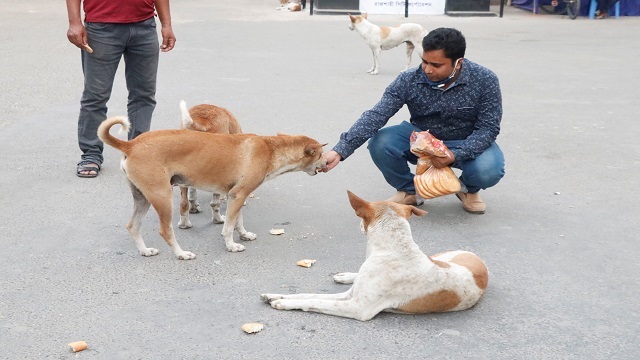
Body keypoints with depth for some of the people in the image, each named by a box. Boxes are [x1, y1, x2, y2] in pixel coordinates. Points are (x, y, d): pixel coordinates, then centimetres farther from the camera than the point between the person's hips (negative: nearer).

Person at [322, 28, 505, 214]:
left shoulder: (485, 81, -22)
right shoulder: (409, 80, -21)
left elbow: (489, 128, -18)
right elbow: (375, 116, -27)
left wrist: (456, 155, -36)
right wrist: (340, 151, -39)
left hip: (466, 143, -1)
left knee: (489, 170, -33)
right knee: (380, 144, -26)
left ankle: (469, 189, 8)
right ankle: (409, 190, 4)